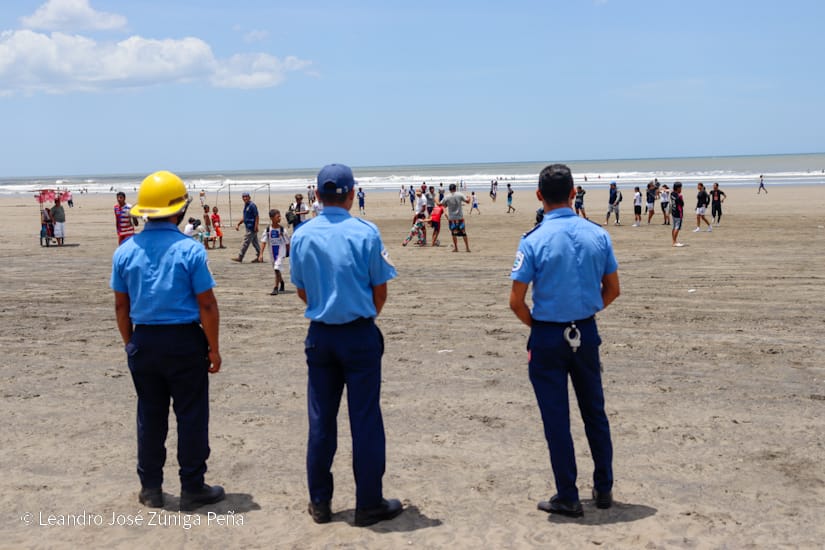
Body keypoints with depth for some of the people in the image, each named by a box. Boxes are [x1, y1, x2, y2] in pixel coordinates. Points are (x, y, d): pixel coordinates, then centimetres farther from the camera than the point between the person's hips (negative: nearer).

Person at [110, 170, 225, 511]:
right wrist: (214, 348, -1)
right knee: (191, 415, 6)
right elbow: (207, 305, -10)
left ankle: (150, 488, 22)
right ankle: (192, 488, 12)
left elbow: (121, 306, 7)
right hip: (185, 342, -4)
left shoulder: (125, 251, 1)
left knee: (150, 415, 14)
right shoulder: (190, 250, -11)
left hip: (143, 342, 4)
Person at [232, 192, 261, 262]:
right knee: (255, 242, 11)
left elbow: (256, 216, -16)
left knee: (246, 242, -7)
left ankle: (240, 257, -5)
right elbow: (244, 217, 24)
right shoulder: (245, 206, 16)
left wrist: (256, 226, -22)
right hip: (248, 227, 10)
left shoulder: (252, 205, -13)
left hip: (251, 228, -10)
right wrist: (238, 224, 19)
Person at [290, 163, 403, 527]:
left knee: (321, 420, 12)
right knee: (365, 420, 5)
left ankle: (320, 503, 21)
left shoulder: (302, 235, -2)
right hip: (359, 334, -3)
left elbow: (302, 292, 8)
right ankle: (369, 504, 12)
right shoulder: (366, 233, -11)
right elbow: (380, 292, -4)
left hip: (320, 334, 3)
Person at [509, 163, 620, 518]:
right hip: (586, 333, 4)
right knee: (594, 412, 18)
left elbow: (516, 301, -13)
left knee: (556, 419, 6)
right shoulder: (598, 235, -2)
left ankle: (567, 498, 14)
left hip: (547, 337, -4)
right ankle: (604, 489, 28)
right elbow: (612, 290, 6)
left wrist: (535, 325, 5)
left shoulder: (534, 240, -14)